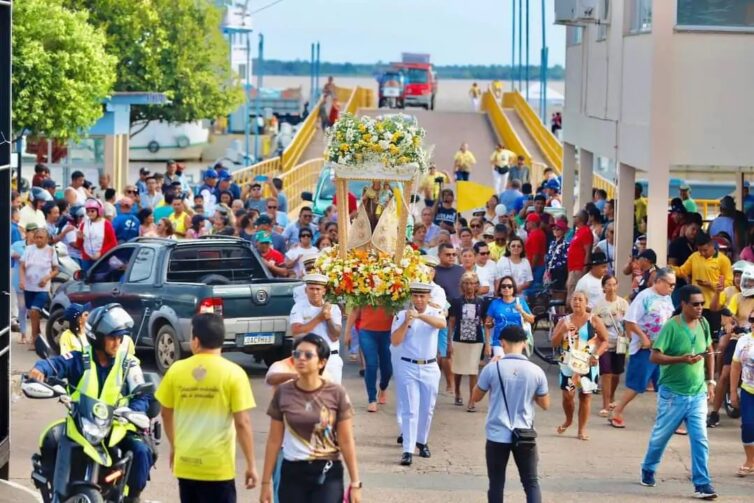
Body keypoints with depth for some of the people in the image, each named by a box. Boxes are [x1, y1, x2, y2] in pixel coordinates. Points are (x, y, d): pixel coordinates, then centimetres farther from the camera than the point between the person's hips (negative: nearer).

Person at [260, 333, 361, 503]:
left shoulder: (336, 394, -6)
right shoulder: (283, 393, -1)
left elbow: (346, 441, -2)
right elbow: (274, 440, 4)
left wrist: (355, 483, -3)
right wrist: (266, 482, 4)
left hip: (327, 474, -2)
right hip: (293, 473, 2)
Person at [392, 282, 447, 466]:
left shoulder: (435, 313, 0)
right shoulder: (401, 315, -3)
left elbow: (442, 324, -24)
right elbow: (395, 342, -10)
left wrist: (420, 315, -37)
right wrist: (407, 322, -23)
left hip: (430, 368, 2)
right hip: (407, 367, -2)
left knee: (427, 409, 12)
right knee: (410, 410, -6)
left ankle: (422, 442, 31)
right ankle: (408, 450, -8)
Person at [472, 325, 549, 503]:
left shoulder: (492, 368, -8)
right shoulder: (536, 371, -4)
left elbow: (475, 397, 7)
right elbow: (545, 405, 6)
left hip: (497, 435, -1)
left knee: (496, 484, 9)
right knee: (531, 483, 10)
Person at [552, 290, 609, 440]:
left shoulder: (594, 321, 0)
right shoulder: (564, 321, 6)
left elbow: (605, 341, 1)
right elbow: (554, 343, 4)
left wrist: (596, 355, -14)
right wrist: (563, 330, -13)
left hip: (588, 364, -2)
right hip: (568, 363, 2)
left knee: (585, 395, 1)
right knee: (567, 394, -2)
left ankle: (582, 429, 10)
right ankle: (568, 420, 26)